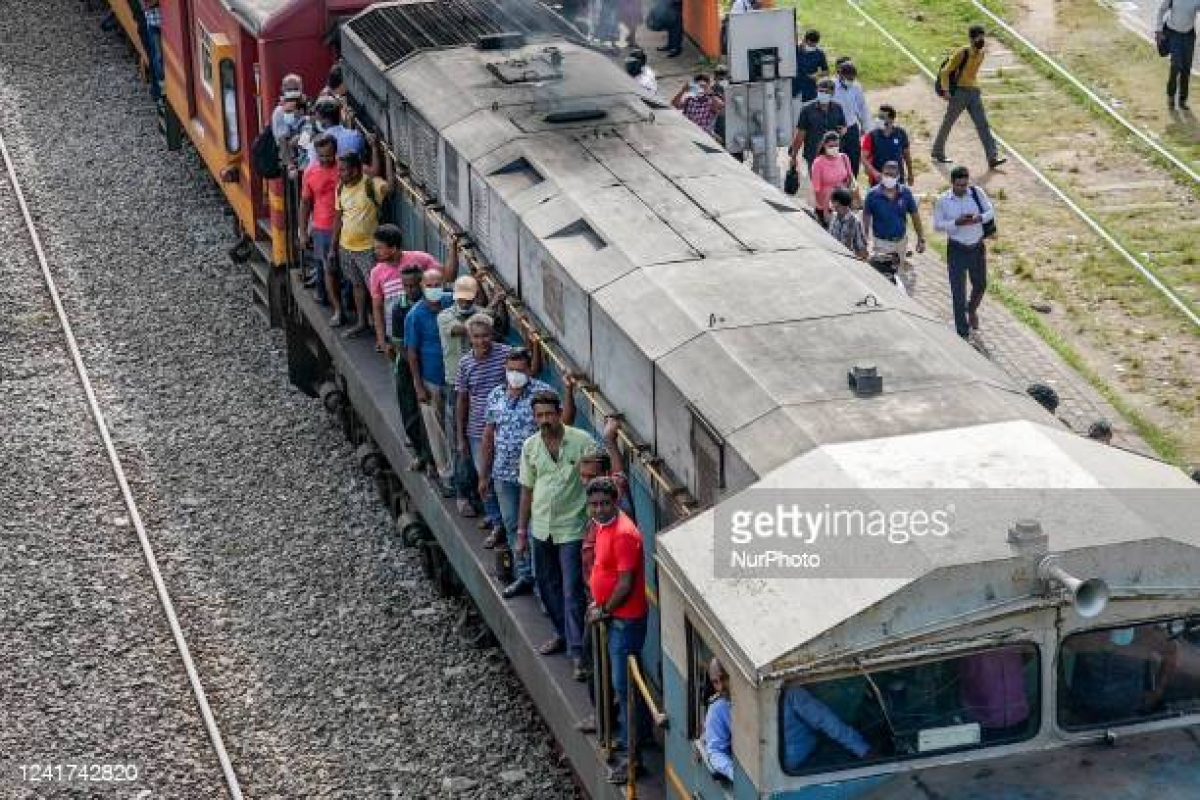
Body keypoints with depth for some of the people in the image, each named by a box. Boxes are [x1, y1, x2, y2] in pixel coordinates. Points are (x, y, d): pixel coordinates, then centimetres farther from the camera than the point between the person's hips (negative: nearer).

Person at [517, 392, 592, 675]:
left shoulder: (582, 441, -12)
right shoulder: (530, 446, 1)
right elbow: (527, 490, 9)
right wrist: (521, 531, 12)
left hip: (572, 529, -5)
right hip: (541, 529, 5)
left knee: (572, 592, -6)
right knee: (547, 587, 17)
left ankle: (577, 653, -4)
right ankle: (563, 634, 37)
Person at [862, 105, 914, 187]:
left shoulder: (901, 133, -4)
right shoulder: (871, 135, -10)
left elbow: (906, 155, 10)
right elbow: (864, 158, -11)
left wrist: (910, 174, 17)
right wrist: (874, 173, -25)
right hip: (878, 180, -2)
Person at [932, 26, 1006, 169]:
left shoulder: (982, 53, 5)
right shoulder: (962, 54, -14)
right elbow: (945, 71, -12)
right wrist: (946, 91, -19)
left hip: (975, 92, 5)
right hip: (959, 92, -5)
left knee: (983, 125, -5)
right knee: (948, 123, 8)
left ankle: (993, 158, -12)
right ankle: (938, 153, 25)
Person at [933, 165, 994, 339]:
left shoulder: (977, 193, -7)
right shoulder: (943, 200, -10)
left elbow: (991, 212, -2)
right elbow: (937, 225, -8)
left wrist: (979, 218, -24)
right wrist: (956, 223, -24)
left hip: (977, 247, 3)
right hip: (956, 249, -2)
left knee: (980, 284, 19)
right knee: (958, 291, -1)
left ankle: (972, 310, 53)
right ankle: (963, 332, 8)